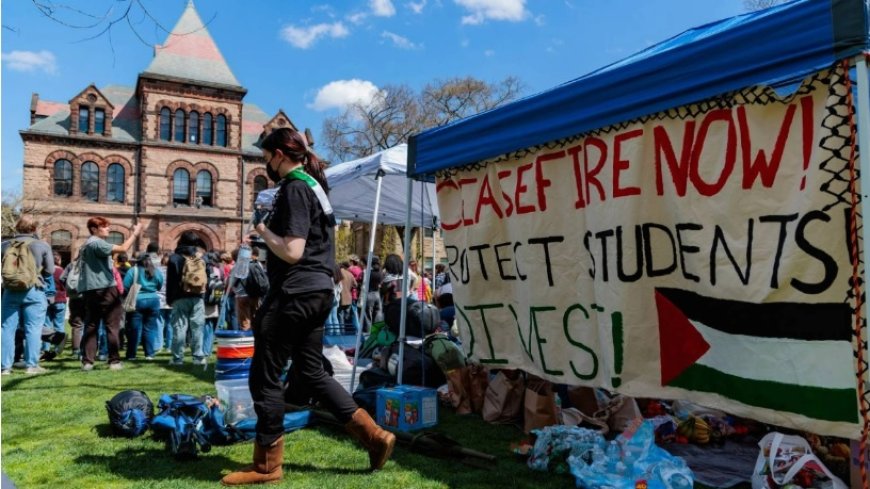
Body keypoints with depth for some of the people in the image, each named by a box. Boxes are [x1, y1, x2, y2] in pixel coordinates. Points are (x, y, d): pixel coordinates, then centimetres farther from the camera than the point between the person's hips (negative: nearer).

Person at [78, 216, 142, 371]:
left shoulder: (87, 244, 21)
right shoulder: (97, 243, -12)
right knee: (112, 326, -3)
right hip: (105, 289, -9)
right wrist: (134, 233, -13)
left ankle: (87, 361, 5)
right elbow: (123, 248, -22)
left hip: (90, 290, 9)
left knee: (90, 326, 7)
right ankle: (114, 360, -2)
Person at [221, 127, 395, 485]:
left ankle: (267, 466, 15)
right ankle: (374, 435, 17)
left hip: (295, 294, -10)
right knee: (312, 372, 16)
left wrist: (262, 229, -6)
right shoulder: (313, 183, 16)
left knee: (264, 378, 2)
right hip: (317, 292, 10)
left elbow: (292, 252, -20)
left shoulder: (294, 188, -13)